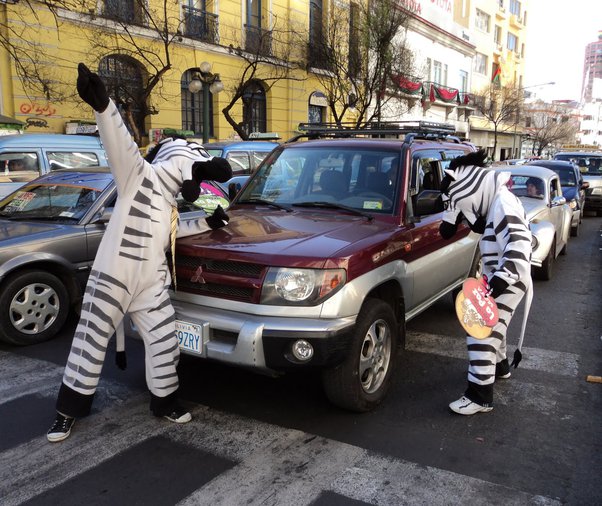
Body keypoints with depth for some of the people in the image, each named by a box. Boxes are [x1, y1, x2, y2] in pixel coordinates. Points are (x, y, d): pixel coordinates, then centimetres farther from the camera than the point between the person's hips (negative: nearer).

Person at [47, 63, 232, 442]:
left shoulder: (168, 201, 14)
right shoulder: (141, 175, -8)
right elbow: (121, 144, -26)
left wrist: (206, 223, 23)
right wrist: (103, 106, -44)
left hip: (152, 285, 7)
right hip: (112, 278, -7)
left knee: (165, 342, 7)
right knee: (91, 344, 6)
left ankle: (165, 401, 26)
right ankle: (69, 411, 21)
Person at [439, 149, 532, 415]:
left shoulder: (502, 203, -22)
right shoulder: (492, 202, 9)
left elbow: (519, 244, -34)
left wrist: (503, 277, -41)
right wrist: (455, 205, -3)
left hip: (507, 280, -10)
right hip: (497, 277, 10)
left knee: (482, 332, -11)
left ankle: (480, 396, -5)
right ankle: (500, 366, 48)